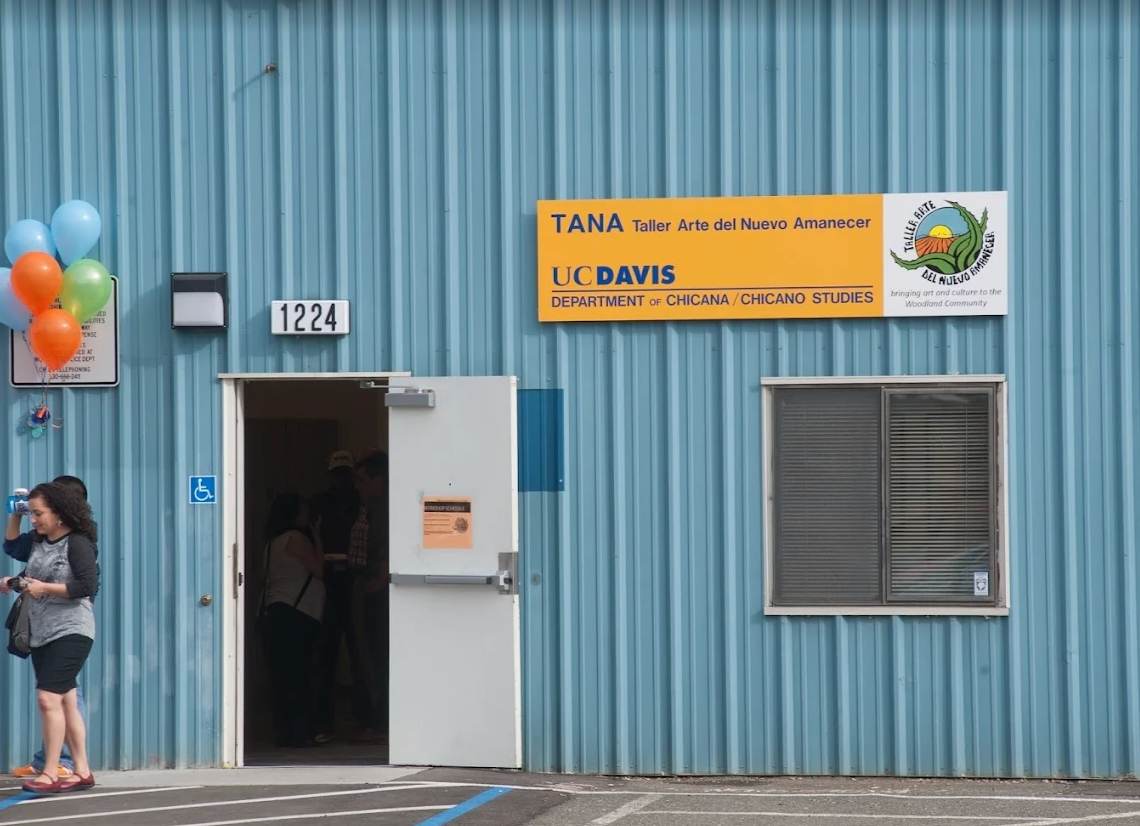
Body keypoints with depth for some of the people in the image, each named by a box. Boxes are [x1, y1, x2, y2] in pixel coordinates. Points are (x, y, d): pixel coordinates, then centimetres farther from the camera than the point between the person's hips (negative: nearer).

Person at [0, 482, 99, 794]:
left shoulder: (78, 543, -12)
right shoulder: (40, 543, 10)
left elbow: (89, 586, -19)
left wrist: (45, 588, -21)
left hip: (71, 633, -8)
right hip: (42, 636, 8)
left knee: (48, 698, -16)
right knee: (65, 701, 10)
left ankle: (51, 774, -14)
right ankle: (82, 772, 14)